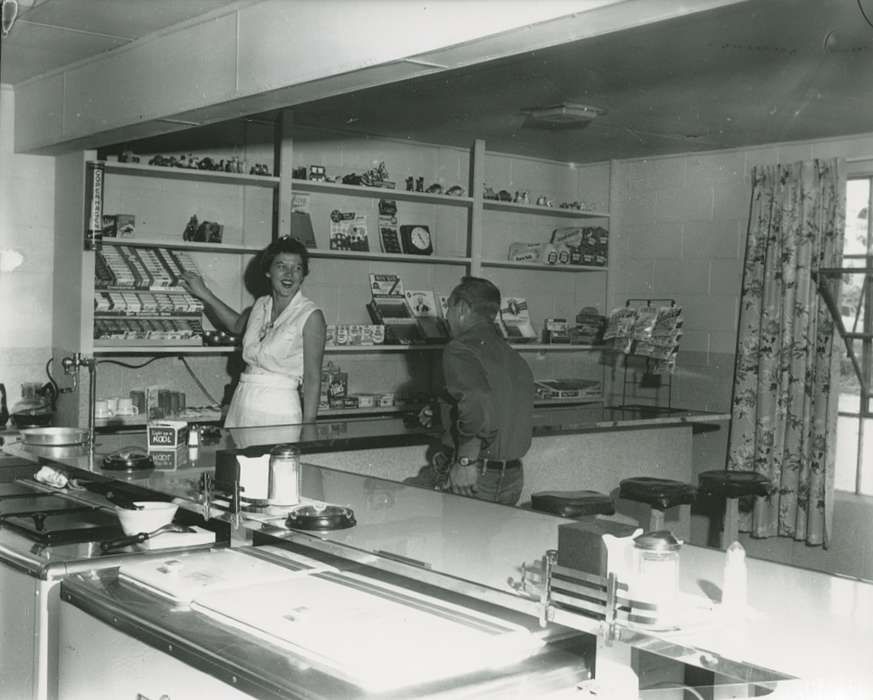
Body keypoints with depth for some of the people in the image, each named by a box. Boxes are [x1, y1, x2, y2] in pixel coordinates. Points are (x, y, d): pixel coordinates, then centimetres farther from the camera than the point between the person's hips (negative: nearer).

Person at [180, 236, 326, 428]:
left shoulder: (311, 316, -10)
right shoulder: (260, 305, 8)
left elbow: (312, 378, -10)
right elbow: (236, 324, 33)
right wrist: (204, 295, 29)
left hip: (278, 408, -6)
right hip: (241, 403, 6)